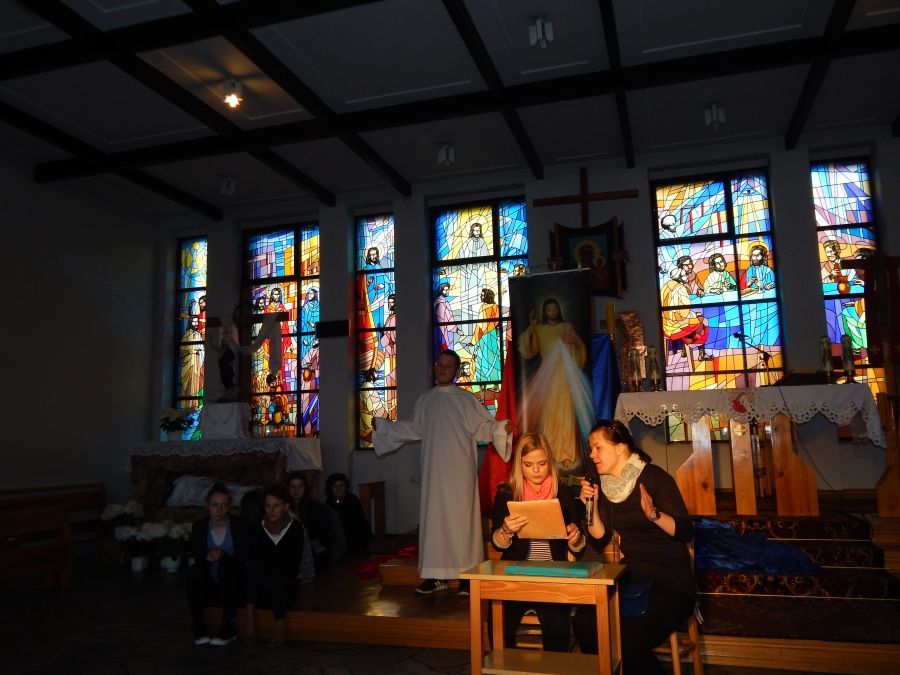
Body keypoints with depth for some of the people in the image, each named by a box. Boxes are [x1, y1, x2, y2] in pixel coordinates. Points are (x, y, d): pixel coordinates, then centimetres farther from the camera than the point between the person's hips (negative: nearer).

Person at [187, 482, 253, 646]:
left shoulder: (240, 526, -6)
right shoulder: (199, 527, 2)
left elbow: (245, 559, -10)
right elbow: (195, 557, -4)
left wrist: (223, 557, -27)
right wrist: (207, 557, -27)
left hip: (233, 584, -2)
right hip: (210, 584, 2)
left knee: (225, 568, -33)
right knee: (193, 571, -26)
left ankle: (230, 628, -26)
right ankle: (199, 628, -20)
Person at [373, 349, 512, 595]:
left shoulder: (465, 399, -1)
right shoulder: (425, 399, 12)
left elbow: (484, 425, -6)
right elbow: (413, 429, 23)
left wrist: (501, 427, -25)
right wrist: (383, 426, 25)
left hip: (460, 471, -4)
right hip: (434, 471, 4)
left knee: (461, 518, -3)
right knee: (434, 518, 6)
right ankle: (438, 575, 15)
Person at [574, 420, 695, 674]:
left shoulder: (654, 477, -11)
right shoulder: (605, 485, 7)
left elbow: (686, 532, -14)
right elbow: (600, 541, 6)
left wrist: (654, 514, -31)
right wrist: (591, 505, -8)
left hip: (671, 580, -6)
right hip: (632, 577, 6)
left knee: (628, 642, -27)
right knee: (584, 622, -17)